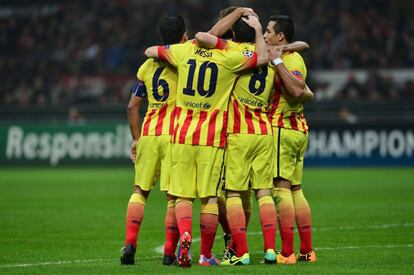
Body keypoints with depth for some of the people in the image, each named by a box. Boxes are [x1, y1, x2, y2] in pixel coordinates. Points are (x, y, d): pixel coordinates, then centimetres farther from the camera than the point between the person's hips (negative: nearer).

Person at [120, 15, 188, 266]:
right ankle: (170, 252, 1)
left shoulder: (148, 65, 14)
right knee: (174, 195, 1)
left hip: (148, 133, 4)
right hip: (174, 134, -4)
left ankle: (130, 243, -1)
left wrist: (136, 139, 21)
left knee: (140, 190, 13)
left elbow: (133, 106, 15)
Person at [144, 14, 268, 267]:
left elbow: (150, 51, 18)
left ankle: (184, 236, -22)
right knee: (210, 198, 4)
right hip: (213, 139, -2)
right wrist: (257, 30, 14)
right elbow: (263, 58, 3)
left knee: (183, 196, 4)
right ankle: (206, 255, 8)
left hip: (182, 136, 2)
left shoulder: (184, 51, 3)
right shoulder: (229, 57, -7)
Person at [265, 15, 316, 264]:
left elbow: (297, 90, -29)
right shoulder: (293, 58, 17)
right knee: (296, 190, 12)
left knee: (281, 188, -9)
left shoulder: (290, 60, -13)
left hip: (283, 129, -10)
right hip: (298, 129, 10)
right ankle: (307, 251, 13)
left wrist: (277, 62, -25)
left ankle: (287, 253, -12)